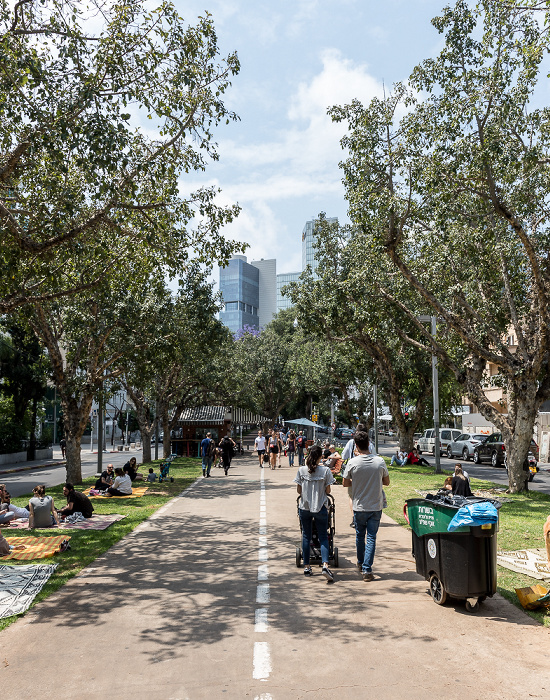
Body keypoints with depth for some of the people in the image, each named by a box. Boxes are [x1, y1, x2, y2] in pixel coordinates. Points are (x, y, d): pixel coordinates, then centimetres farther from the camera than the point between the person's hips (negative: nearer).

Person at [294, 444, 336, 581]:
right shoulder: (325, 470, -8)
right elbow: (328, 491, -4)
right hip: (320, 507, -1)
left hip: (304, 507, 2)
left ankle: (306, 567, 17)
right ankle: (325, 565, -12)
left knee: (306, 536, 13)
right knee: (323, 537, 5)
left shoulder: (301, 470, -4)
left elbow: (298, 490, 0)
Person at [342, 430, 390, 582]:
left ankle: (361, 563, 36)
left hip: (359, 506, 0)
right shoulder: (380, 461, -7)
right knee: (371, 537, 5)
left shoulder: (352, 463, -12)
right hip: (376, 506, 0)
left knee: (360, 535, 19)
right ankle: (367, 569, -2)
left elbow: (345, 483, -1)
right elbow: (386, 482, 5)